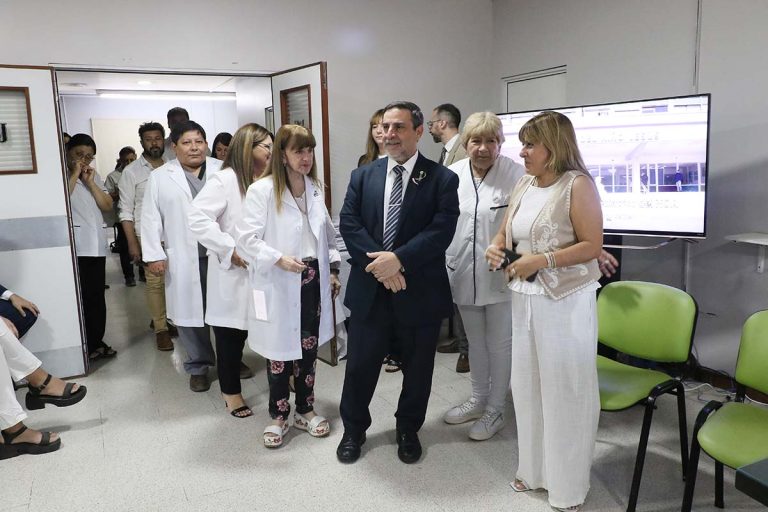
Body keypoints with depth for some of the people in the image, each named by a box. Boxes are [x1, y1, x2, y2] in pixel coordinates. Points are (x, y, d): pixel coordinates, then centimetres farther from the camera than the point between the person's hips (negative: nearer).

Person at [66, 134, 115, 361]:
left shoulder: (94, 176, 17)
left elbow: (108, 206, 8)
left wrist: (90, 182, -1)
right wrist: (74, 175, -10)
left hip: (96, 244, 6)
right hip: (74, 247, -5)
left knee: (97, 297, 9)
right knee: (81, 298, -4)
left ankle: (96, 342, 18)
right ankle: (83, 347, 4)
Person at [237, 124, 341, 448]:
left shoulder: (315, 189, 8)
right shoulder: (262, 190, -11)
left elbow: (328, 235, 16)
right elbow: (247, 239, -14)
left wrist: (333, 270, 11)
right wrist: (278, 259, -25)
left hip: (313, 280, 5)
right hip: (279, 284, -5)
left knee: (309, 347, 13)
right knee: (279, 349, 6)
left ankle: (305, 410, 31)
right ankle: (278, 416, 25)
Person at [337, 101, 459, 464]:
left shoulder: (442, 179, -3)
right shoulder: (362, 176, 6)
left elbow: (441, 230, -14)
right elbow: (349, 224, -3)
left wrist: (398, 259, -23)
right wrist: (379, 262, -17)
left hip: (420, 292, -1)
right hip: (369, 290, 2)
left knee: (417, 370, 14)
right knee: (359, 366, 11)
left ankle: (409, 431, 38)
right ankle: (353, 430, 34)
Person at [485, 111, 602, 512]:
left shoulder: (577, 184, -11)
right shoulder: (523, 186, 10)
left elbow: (592, 246, -14)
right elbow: (505, 232, 17)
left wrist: (542, 260, -22)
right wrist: (495, 248, -4)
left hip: (565, 301, -7)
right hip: (525, 298, 7)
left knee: (565, 391, 4)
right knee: (528, 385, 14)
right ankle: (535, 468, 33)